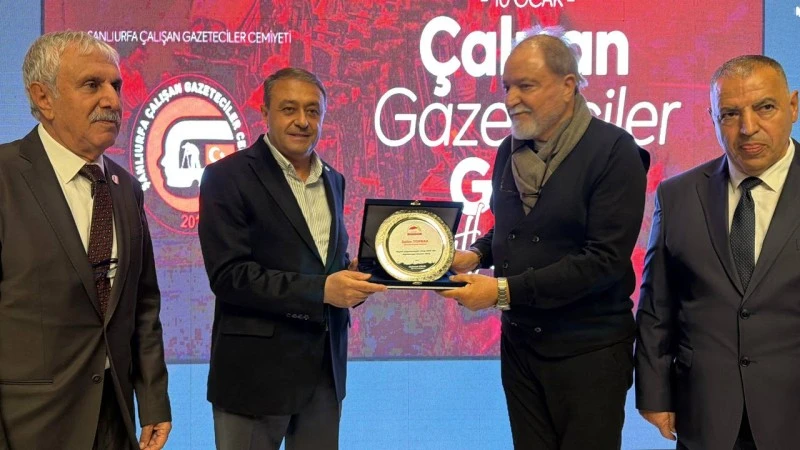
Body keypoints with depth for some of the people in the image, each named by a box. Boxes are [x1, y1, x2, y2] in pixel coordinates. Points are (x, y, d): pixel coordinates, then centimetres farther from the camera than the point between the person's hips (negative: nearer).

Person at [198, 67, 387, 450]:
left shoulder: (333, 180, 12)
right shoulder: (227, 177, -9)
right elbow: (228, 275, -17)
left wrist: (351, 277, -4)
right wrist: (321, 290, -22)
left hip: (326, 365, 6)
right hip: (257, 368, -6)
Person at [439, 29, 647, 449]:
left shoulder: (613, 150, -15)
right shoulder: (510, 150, 6)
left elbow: (605, 259, -22)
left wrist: (505, 291, -23)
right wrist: (475, 254, -3)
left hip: (588, 350, -6)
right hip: (518, 342, 6)